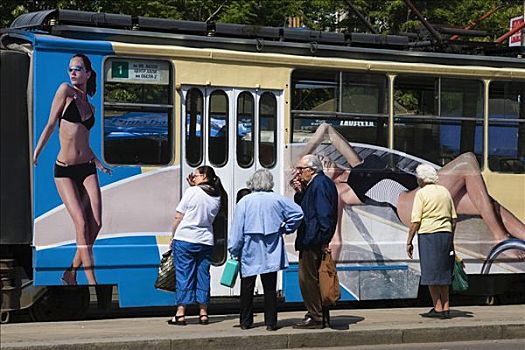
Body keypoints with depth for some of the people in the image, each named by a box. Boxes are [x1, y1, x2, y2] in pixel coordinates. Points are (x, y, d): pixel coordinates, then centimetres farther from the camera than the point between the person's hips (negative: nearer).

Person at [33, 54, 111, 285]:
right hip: (64, 169, -5)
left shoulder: (89, 106, 15)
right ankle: (92, 282, -10)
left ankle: (71, 273, 11)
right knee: (82, 224, -12)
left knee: (96, 223, -5)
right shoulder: (66, 90, 0)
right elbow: (50, 124, -2)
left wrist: (99, 164, 22)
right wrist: (35, 153, -4)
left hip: (87, 168, 5)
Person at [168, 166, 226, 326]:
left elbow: (178, 217, -6)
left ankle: (180, 314, -2)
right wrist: (194, 186, 11)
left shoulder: (192, 192, -8)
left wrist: (173, 236, 5)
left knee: (183, 276, -1)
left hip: (184, 240, -5)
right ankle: (203, 313, 11)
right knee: (203, 276, 10)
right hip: (206, 241, 5)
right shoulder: (217, 198, 6)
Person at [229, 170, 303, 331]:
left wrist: (234, 250, 1)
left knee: (247, 288, 8)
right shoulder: (277, 199, -1)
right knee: (270, 288, 5)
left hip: (249, 252, -1)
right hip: (271, 253, 1)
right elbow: (298, 212, -3)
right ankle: (271, 322, 4)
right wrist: (285, 229, 8)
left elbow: (237, 229, -5)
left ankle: (246, 322, 11)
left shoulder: (244, 202, -5)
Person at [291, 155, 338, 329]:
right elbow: (302, 208, 22)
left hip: (313, 242, -11)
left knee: (308, 279, -7)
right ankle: (321, 316, 21)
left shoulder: (320, 184, -14)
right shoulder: (313, 185, 18)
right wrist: (299, 192, 6)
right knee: (314, 279, 15)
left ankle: (315, 318, -3)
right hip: (311, 242, 11)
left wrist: (324, 241, -22)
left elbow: (324, 214, -21)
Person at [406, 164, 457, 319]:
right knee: (443, 273, 12)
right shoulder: (445, 191, 13)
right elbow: (453, 219, 15)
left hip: (428, 234, -6)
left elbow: (415, 221, -11)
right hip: (446, 234, 6)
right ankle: (445, 308, 11)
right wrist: (450, 240, 22)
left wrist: (409, 242, -5)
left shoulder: (422, 193, -5)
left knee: (431, 273, -2)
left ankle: (438, 308, -4)